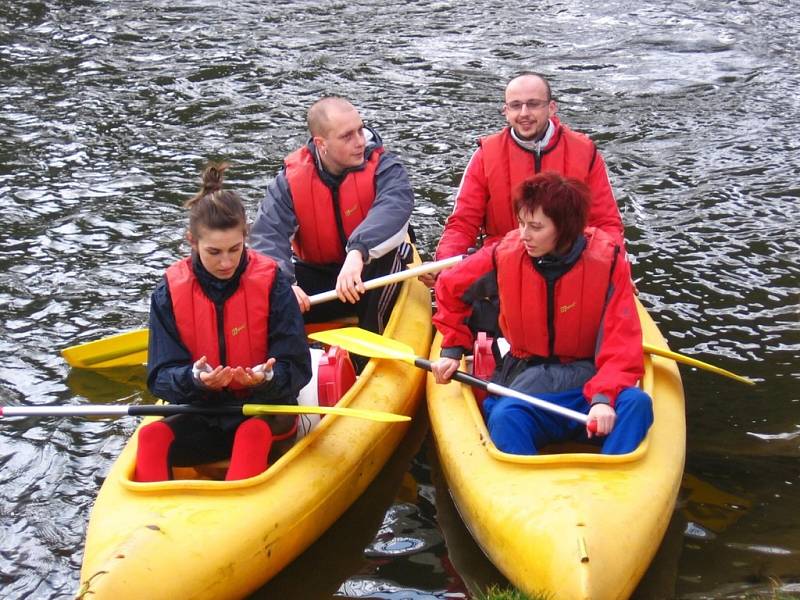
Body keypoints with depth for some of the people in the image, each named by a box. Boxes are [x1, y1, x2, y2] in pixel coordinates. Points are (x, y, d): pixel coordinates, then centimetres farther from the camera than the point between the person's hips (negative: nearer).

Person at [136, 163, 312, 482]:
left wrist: (266, 378, -30)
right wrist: (194, 378, -27)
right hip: (202, 416, 2)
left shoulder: (271, 281, -9)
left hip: (264, 410, -2)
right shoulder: (171, 291, -4)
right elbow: (160, 377, -5)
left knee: (252, 433, -36)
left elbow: (296, 368, -8)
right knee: (152, 435, -27)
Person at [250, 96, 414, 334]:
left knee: (389, 249, -33)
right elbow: (267, 236, -21)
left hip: (370, 276, -1)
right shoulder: (291, 178, -11)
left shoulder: (381, 165, -16)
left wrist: (358, 252, -55)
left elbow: (397, 203, -38)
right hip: (316, 278, 1)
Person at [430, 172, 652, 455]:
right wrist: (452, 350, 9)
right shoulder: (505, 255, -4)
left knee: (636, 403, -33)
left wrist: (604, 397, -30)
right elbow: (450, 288, 16)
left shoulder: (607, 262, -9)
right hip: (528, 382, 0)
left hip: (590, 380, 0)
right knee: (504, 417, -35)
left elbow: (622, 346, -13)